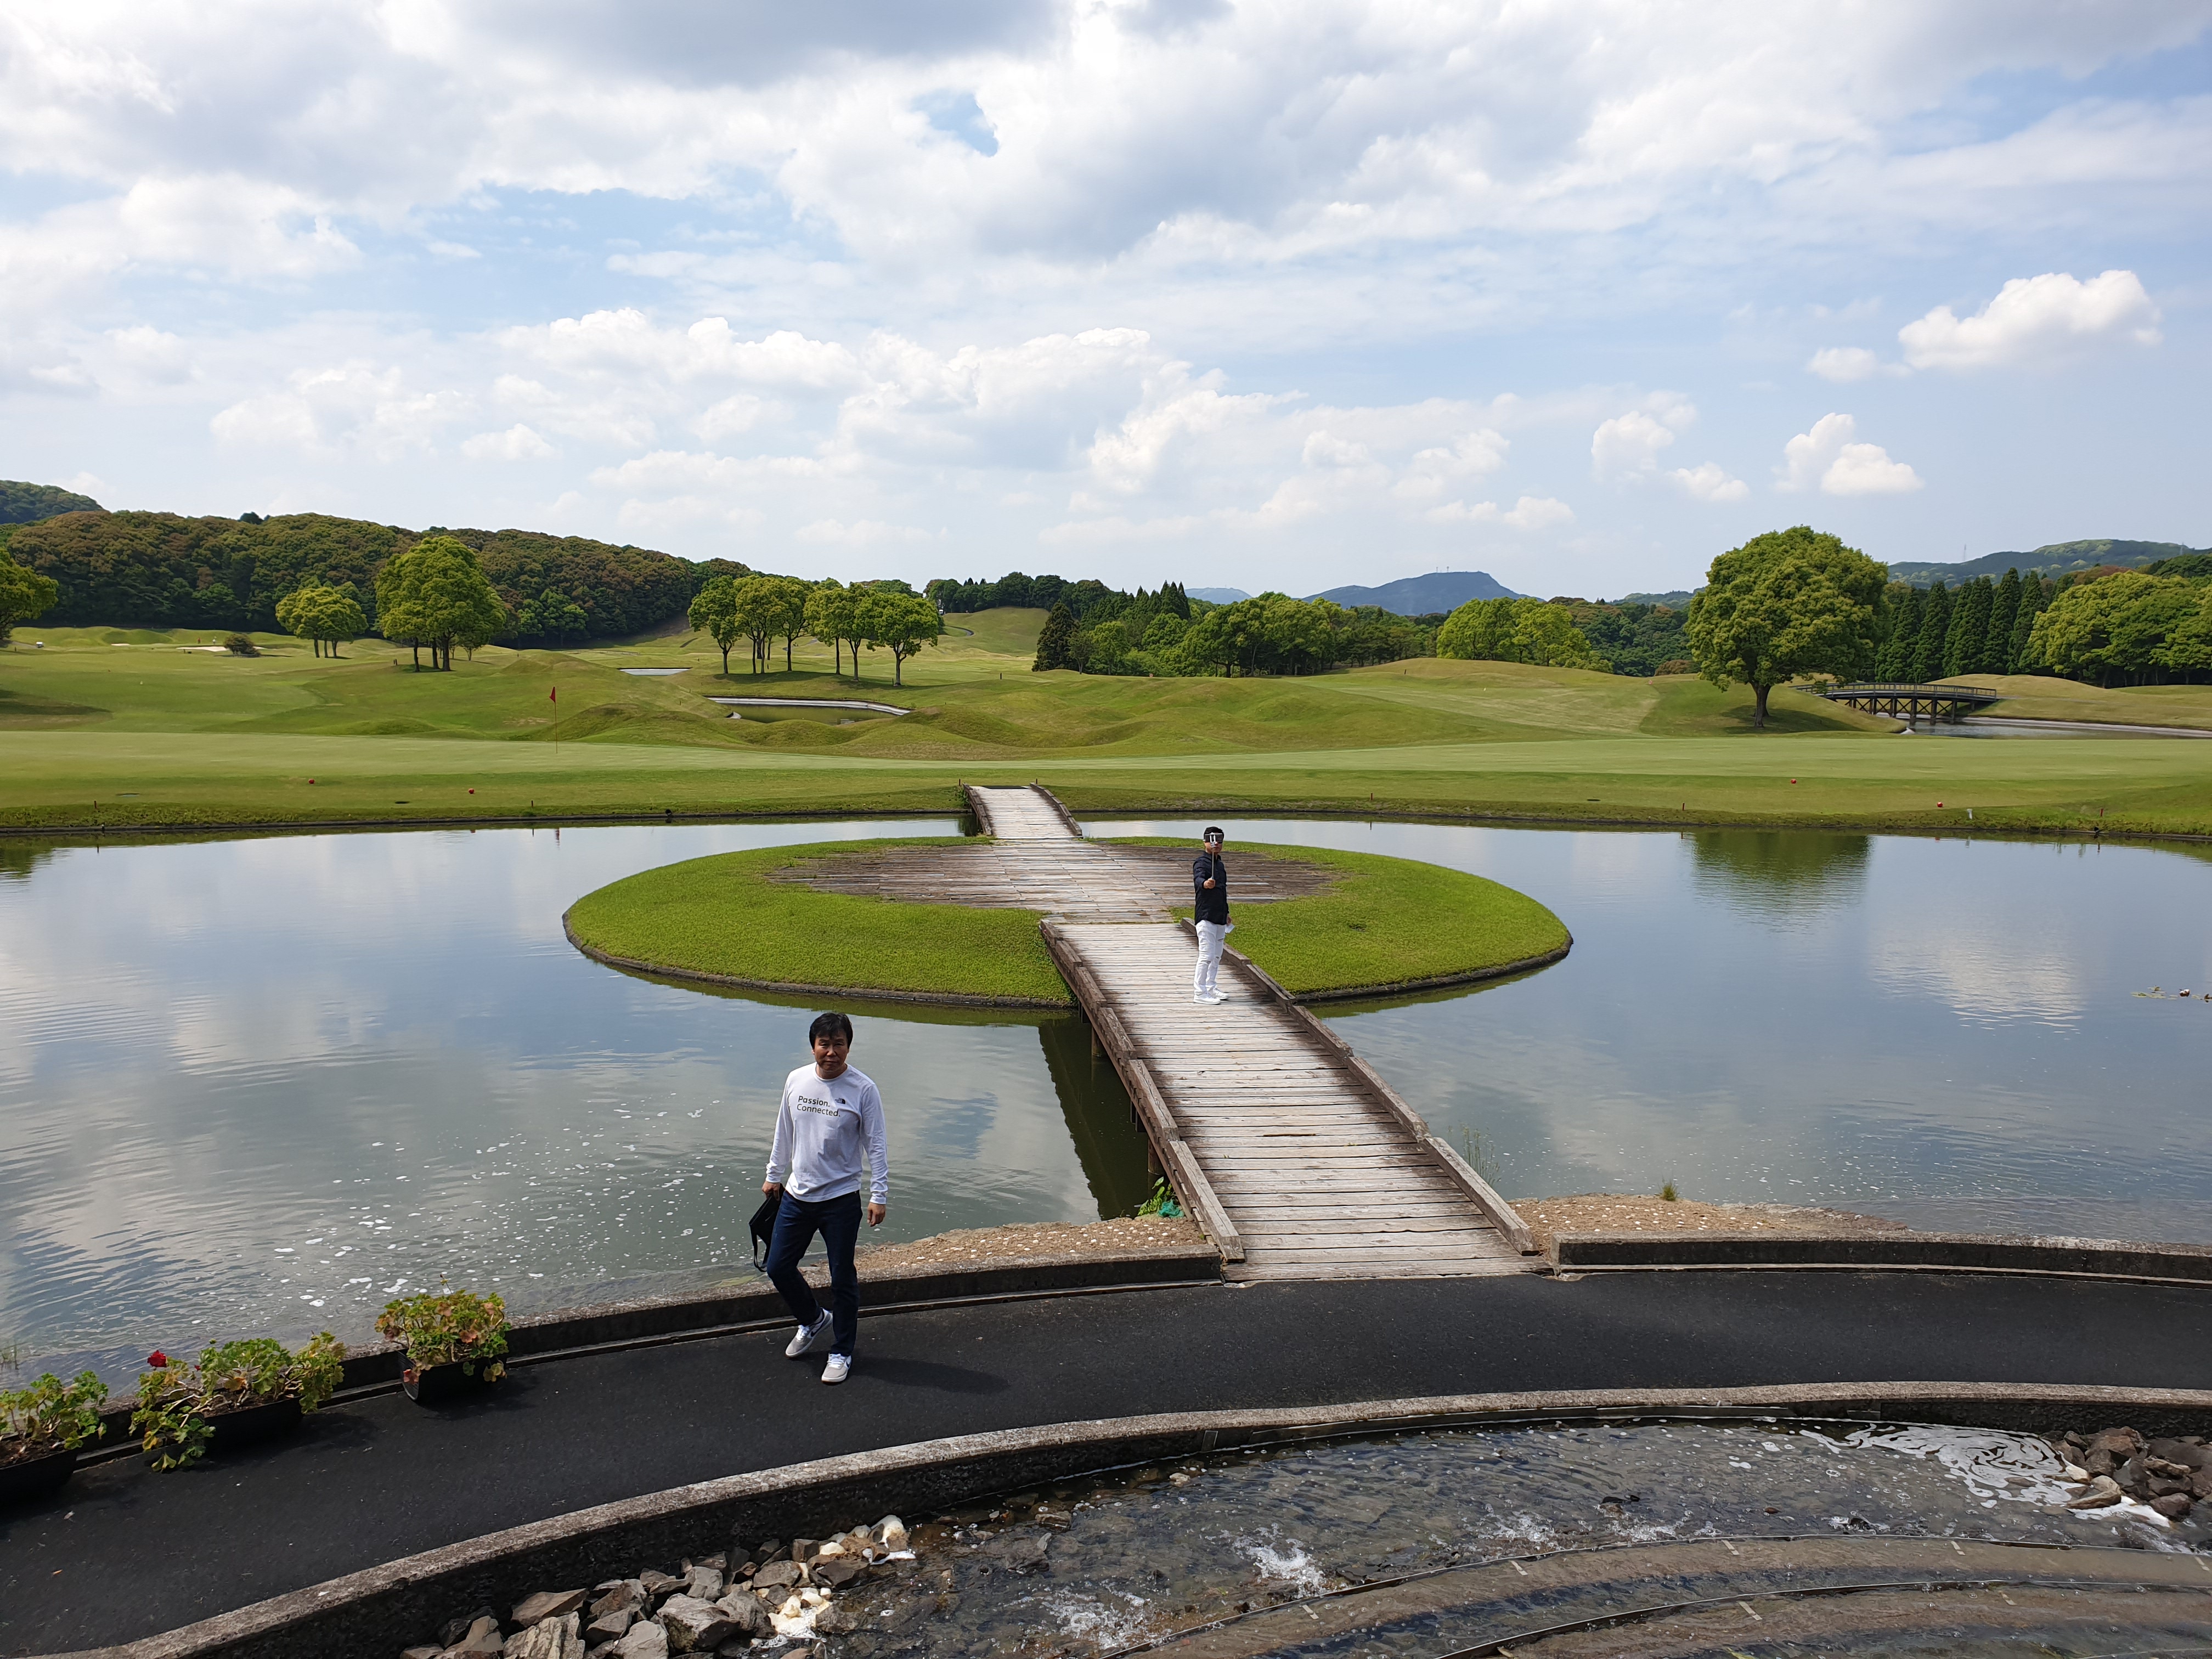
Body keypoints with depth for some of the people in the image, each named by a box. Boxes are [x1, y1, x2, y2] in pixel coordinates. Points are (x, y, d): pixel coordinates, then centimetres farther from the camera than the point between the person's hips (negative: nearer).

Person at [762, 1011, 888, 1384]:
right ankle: (814, 1320, 37)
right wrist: (774, 1175, 18)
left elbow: (875, 1146, -8)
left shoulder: (863, 1089, -12)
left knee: (842, 1279, 6)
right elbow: (784, 1133, 13)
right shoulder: (796, 1081, 0)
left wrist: (879, 1195, -12)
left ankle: (841, 1352, 24)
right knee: (778, 1268, 10)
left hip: (841, 1199, -4)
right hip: (797, 1196, 4)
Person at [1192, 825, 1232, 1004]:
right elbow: (1199, 878, -33)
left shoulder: (1220, 865, 16)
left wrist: (1226, 913, 31)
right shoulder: (1201, 863, -10)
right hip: (1206, 917, -9)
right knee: (1207, 955, -11)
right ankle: (1199, 993, -7)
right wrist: (1205, 883, -56)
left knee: (1217, 956, 15)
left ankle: (1211, 989, 25)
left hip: (1219, 918, 9)